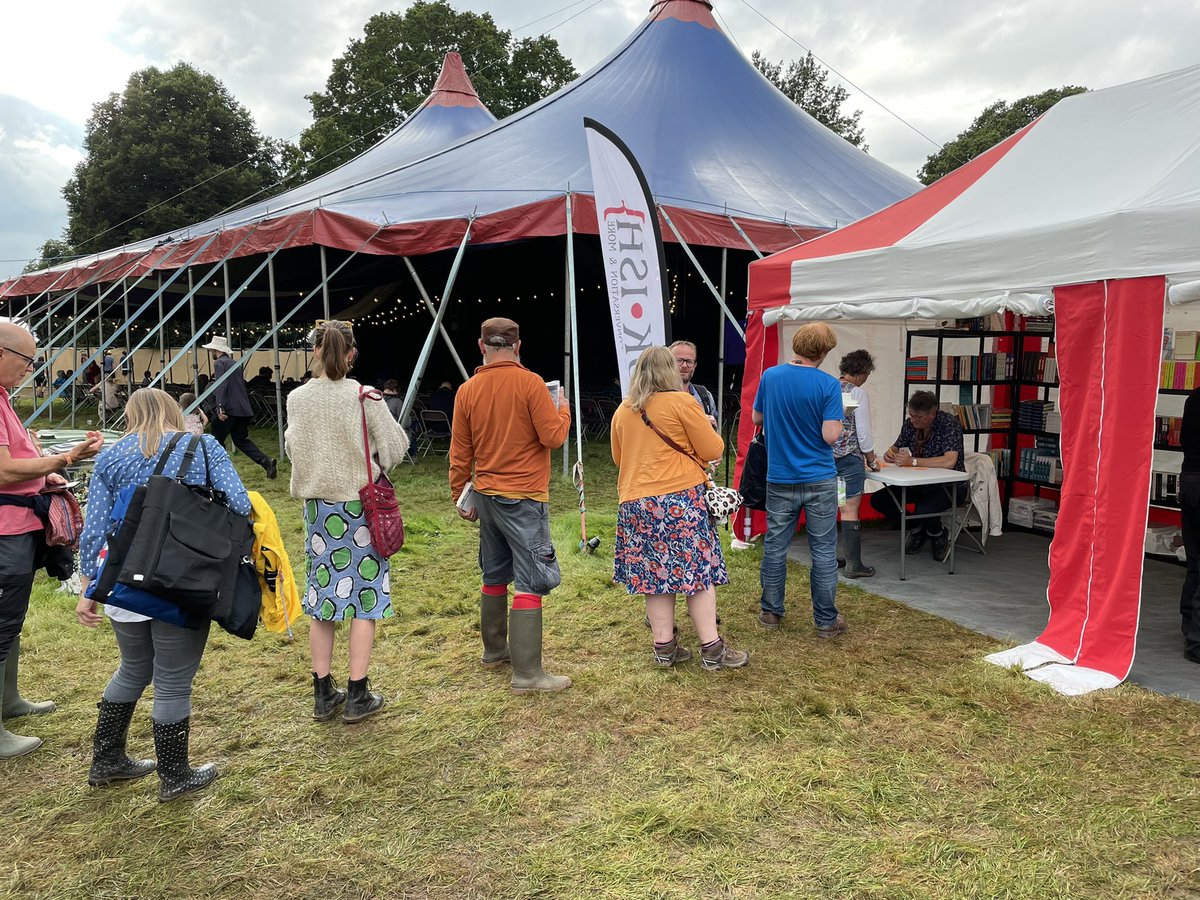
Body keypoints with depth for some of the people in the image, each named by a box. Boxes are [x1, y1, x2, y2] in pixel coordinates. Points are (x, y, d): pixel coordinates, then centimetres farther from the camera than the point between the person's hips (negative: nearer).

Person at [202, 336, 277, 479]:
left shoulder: (219, 363, -5)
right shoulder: (234, 363, 21)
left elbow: (221, 385, -18)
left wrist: (220, 407, -23)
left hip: (229, 408, -8)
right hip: (243, 409, 8)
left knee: (217, 439, 4)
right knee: (241, 440, 13)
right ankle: (266, 461, -4)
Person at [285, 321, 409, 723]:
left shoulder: (297, 399, -2)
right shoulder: (364, 397, -13)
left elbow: (292, 449, 11)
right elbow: (396, 447, -8)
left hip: (317, 505, 4)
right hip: (360, 504, -3)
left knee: (323, 597, 13)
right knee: (363, 599, 6)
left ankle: (323, 695, 20)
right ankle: (357, 696, 11)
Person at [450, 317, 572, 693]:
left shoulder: (467, 391, 3)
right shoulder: (530, 383, -12)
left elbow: (460, 453, 7)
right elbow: (553, 437, -12)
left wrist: (459, 496, 17)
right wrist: (563, 410, 8)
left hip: (486, 495, 6)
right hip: (524, 498, -6)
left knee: (495, 576, 20)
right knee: (531, 583, -4)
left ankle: (495, 650, 32)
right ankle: (527, 673, -5)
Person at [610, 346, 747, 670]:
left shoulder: (622, 411, 10)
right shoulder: (681, 402, -6)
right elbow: (712, 450, -4)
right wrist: (707, 430, 16)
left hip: (635, 502, 5)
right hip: (681, 498, -5)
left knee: (655, 572, 9)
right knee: (699, 570, 2)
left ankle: (664, 647, 13)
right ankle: (712, 649, 4)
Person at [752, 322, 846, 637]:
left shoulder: (770, 376, -3)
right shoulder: (828, 385, -14)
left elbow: (757, 418, 10)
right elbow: (830, 436, -17)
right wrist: (836, 421, 3)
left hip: (780, 478, 3)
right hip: (819, 480, -3)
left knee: (775, 547, 13)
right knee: (824, 550, 7)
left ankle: (771, 613, 23)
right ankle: (826, 620, 14)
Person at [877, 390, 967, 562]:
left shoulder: (949, 424, -20)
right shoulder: (910, 423, -1)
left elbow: (949, 461, -32)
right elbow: (897, 447, 13)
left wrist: (913, 461, -36)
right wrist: (890, 452, -13)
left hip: (951, 485, -7)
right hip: (920, 483, 7)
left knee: (923, 509, -35)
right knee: (878, 500, -9)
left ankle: (939, 534, 2)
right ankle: (917, 529, 12)